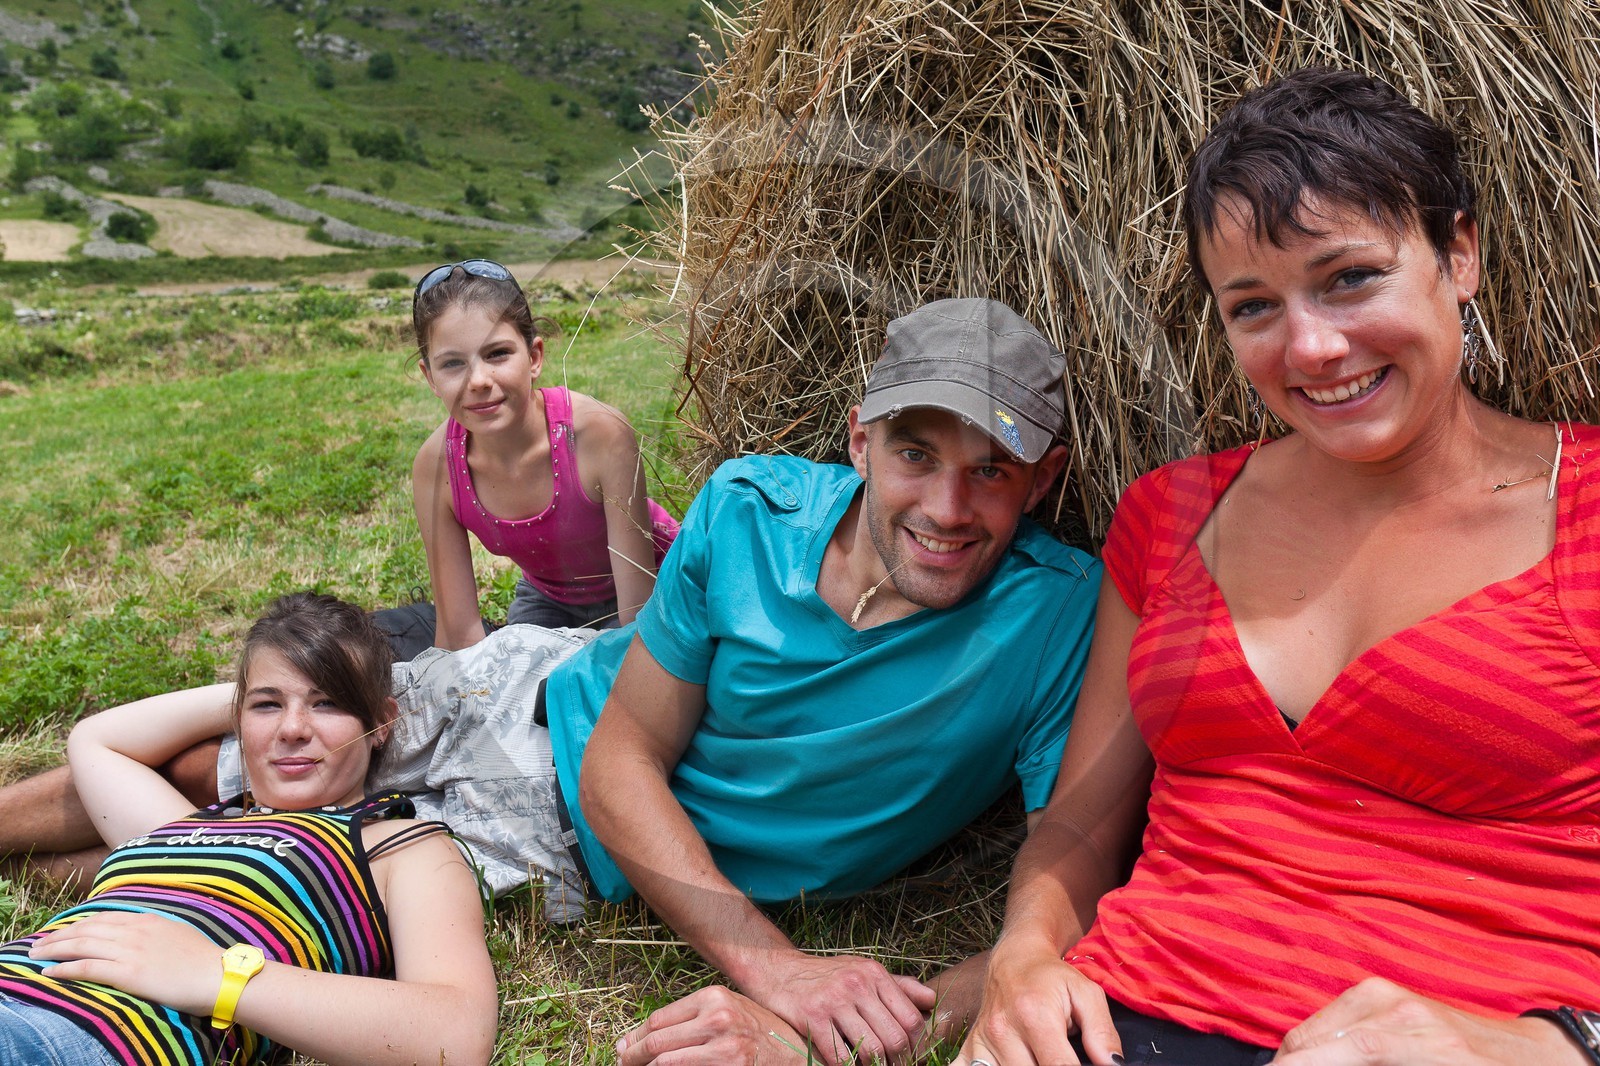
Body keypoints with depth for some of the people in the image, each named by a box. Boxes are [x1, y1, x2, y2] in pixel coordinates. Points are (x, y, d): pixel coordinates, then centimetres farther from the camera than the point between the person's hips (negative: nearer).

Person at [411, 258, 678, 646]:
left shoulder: (601, 432, -34)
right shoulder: (435, 466, -23)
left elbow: (638, 611, -30)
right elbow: (459, 635, -16)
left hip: (654, 587, -2)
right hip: (548, 599, 3)